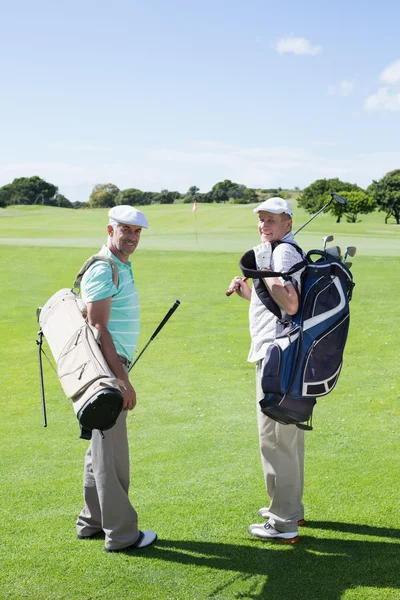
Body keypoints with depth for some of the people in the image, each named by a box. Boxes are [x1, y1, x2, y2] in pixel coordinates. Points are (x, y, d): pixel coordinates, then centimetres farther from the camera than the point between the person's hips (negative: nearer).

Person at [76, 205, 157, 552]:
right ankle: (121, 534, 5)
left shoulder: (122, 267, 18)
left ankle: (91, 522, 28)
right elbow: (98, 328, -20)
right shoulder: (103, 270, -14)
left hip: (114, 366, 10)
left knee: (102, 448, 17)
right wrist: (122, 380, -23)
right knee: (111, 452, -3)